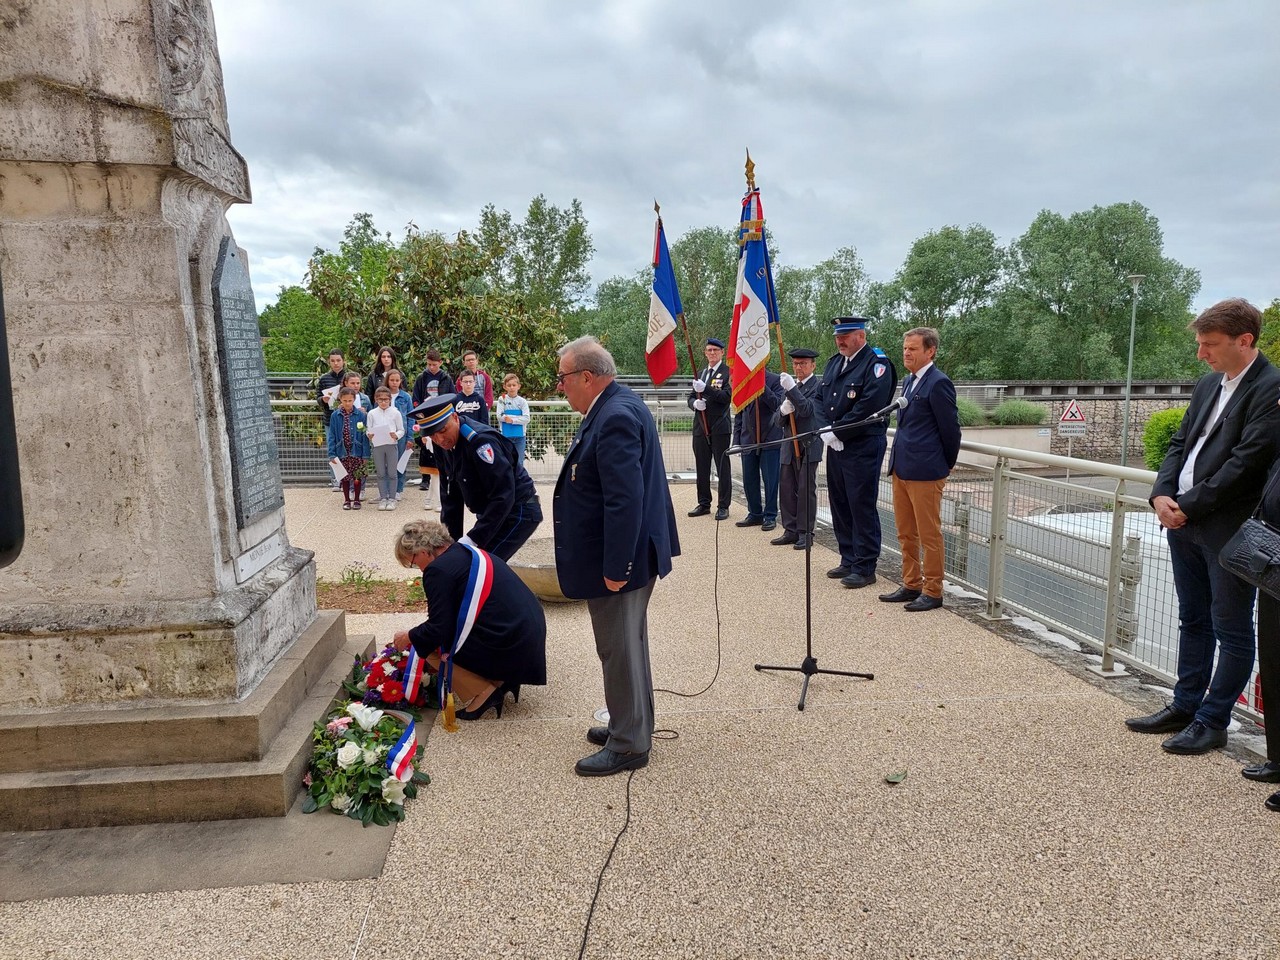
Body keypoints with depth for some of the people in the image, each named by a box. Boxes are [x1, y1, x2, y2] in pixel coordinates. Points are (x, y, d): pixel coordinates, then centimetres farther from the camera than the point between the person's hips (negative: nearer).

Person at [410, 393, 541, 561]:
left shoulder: (481, 440, -26)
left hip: (518, 512, -8)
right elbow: (450, 496, 7)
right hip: (490, 513, 9)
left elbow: (503, 498, -28)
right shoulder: (444, 446, 0)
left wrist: (472, 539, -28)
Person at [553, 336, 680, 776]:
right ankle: (633, 724, 37)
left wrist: (615, 568, -25)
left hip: (618, 560, -11)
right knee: (628, 644, 21)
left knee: (620, 649, 3)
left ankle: (629, 744, 17)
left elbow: (624, 501, -28)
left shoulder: (616, 417, -23)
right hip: (627, 554, 11)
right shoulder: (617, 406, 9)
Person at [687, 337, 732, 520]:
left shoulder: (728, 372, -4)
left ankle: (723, 506, 6)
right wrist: (695, 403, -6)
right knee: (702, 468, 11)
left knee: (723, 468, 0)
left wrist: (705, 389, -27)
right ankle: (704, 504, 22)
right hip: (700, 427, 6)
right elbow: (691, 397, 17)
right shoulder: (701, 372, 17)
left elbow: (726, 396, -17)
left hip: (719, 428, -6)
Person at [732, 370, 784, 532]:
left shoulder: (774, 380, -5)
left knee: (770, 480, 1)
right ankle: (755, 514, 22)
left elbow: (777, 406, -19)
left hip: (769, 439, -4)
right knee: (749, 479, 9)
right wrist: (736, 440, 8)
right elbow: (739, 414, 12)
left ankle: (770, 516, 11)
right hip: (748, 439, 5)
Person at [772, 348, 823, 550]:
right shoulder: (788, 386, 15)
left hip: (808, 446, -6)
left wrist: (791, 389, -29)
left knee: (806, 490, -1)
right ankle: (790, 530, 17)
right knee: (787, 489, 8)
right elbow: (778, 420, 12)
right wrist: (783, 410, -12)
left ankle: (805, 533, 6)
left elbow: (807, 409, -20)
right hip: (788, 446, 6)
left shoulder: (818, 386, -4)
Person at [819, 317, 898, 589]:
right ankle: (848, 560, 25)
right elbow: (822, 400, 16)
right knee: (839, 505, 13)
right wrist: (826, 430, -1)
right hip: (835, 445, 8)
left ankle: (865, 567, 6)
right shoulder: (833, 364, 15)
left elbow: (869, 406, -20)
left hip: (863, 447, -8)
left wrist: (837, 432, -17)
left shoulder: (876, 364, -11)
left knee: (862, 507, -3)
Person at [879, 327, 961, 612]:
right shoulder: (908, 380, 14)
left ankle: (932, 592, 12)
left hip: (925, 471, -9)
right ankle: (911, 585, 26)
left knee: (929, 534, 2)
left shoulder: (938, 383, -13)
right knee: (906, 533, 15)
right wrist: (899, 460, 15)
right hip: (901, 468, 9)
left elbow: (950, 428, -10)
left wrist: (948, 464, 0)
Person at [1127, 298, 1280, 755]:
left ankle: (1212, 722, 16)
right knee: (1193, 622, 18)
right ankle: (1185, 707, 30)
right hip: (1184, 523, 8)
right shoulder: (1208, 385, 13)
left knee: (1231, 630, 6)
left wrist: (1189, 506, -16)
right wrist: (1162, 494, -3)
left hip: (1230, 529, -8)